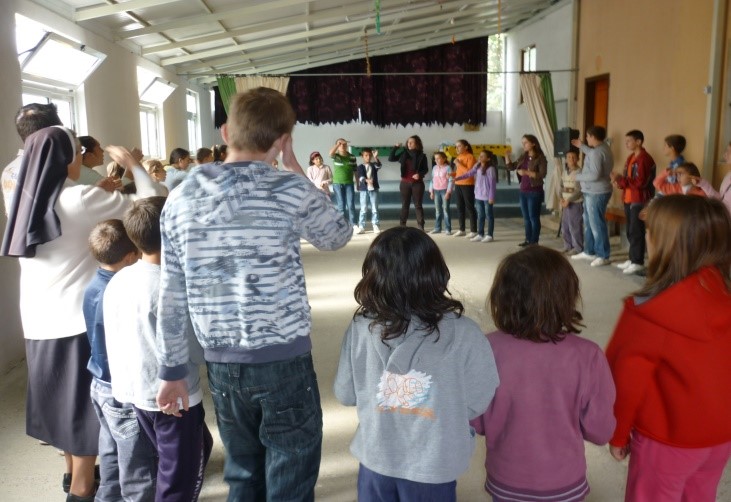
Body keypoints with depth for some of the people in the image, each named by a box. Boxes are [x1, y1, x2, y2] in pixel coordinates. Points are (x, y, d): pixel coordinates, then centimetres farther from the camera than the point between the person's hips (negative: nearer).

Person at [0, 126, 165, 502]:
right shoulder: (80, 199, -14)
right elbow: (149, 204, -13)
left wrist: (104, 191, 17)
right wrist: (133, 165, 2)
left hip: (40, 320, 7)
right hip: (79, 317, -7)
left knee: (64, 397, 19)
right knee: (86, 402, 5)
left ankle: (73, 471, 34)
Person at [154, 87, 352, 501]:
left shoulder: (181, 198, 2)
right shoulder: (290, 190, -11)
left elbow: (172, 297, 5)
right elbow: (339, 235, 9)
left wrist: (172, 370, 14)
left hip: (221, 364, 5)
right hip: (284, 361, -4)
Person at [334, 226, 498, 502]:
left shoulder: (360, 328, -17)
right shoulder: (463, 333, -23)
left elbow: (345, 394, -4)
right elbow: (477, 402, -12)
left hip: (375, 458, 1)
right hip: (434, 465, -1)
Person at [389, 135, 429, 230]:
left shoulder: (422, 156, -2)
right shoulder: (404, 154, 4)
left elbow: (426, 169, 1)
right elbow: (391, 158, 4)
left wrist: (420, 174, -18)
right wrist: (395, 147, -5)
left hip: (417, 183, -2)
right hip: (405, 183, 2)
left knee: (418, 205, 1)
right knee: (405, 205, 6)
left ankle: (421, 226, 4)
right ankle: (402, 225, 9)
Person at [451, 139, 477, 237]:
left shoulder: (470, 157, -9)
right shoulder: (458, 157, 13)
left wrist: (459, 164, -16)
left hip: (468, 185, -7)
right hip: (458, 185, 8)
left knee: (469, 208, -3)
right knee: (460, 208, 10)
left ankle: (473, 231, 1)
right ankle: (461, 230, 19)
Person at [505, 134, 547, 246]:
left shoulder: (540, 158, -9)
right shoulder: (523, 157, 11)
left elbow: (542, 174, -18)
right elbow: (511, 167, 15)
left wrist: (526, 172, -24)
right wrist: (507, 156, -1)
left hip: (534, 192, -7)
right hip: (523, 191, 7)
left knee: (533, 217, -2)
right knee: (526, 217, 11)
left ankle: (534, 241, 4)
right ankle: (528, 239, 19)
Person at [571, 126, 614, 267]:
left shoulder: (597, 152, -21)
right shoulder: (603, 148, 11)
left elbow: (595, 175, -27)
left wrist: (578, 177, -13)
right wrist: (581, 146, 34)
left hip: (596, 193, -11)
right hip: (592, 192, 11)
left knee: (597, 225, -5)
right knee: (589, 223, 18)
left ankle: (603, 256, 1)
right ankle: (589, 252, 28)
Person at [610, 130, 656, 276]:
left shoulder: (645, 159, -14)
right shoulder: (631, 158, 16)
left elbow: (640, 182, -20)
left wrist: (620, 179, -20)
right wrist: (619, 182, 0)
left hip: (639, 201, -9)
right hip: (628, 199, 9)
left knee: (636, 232, -7)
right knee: (630, 231, 13)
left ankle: (638, 262, -2)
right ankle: (632, 259, 20)